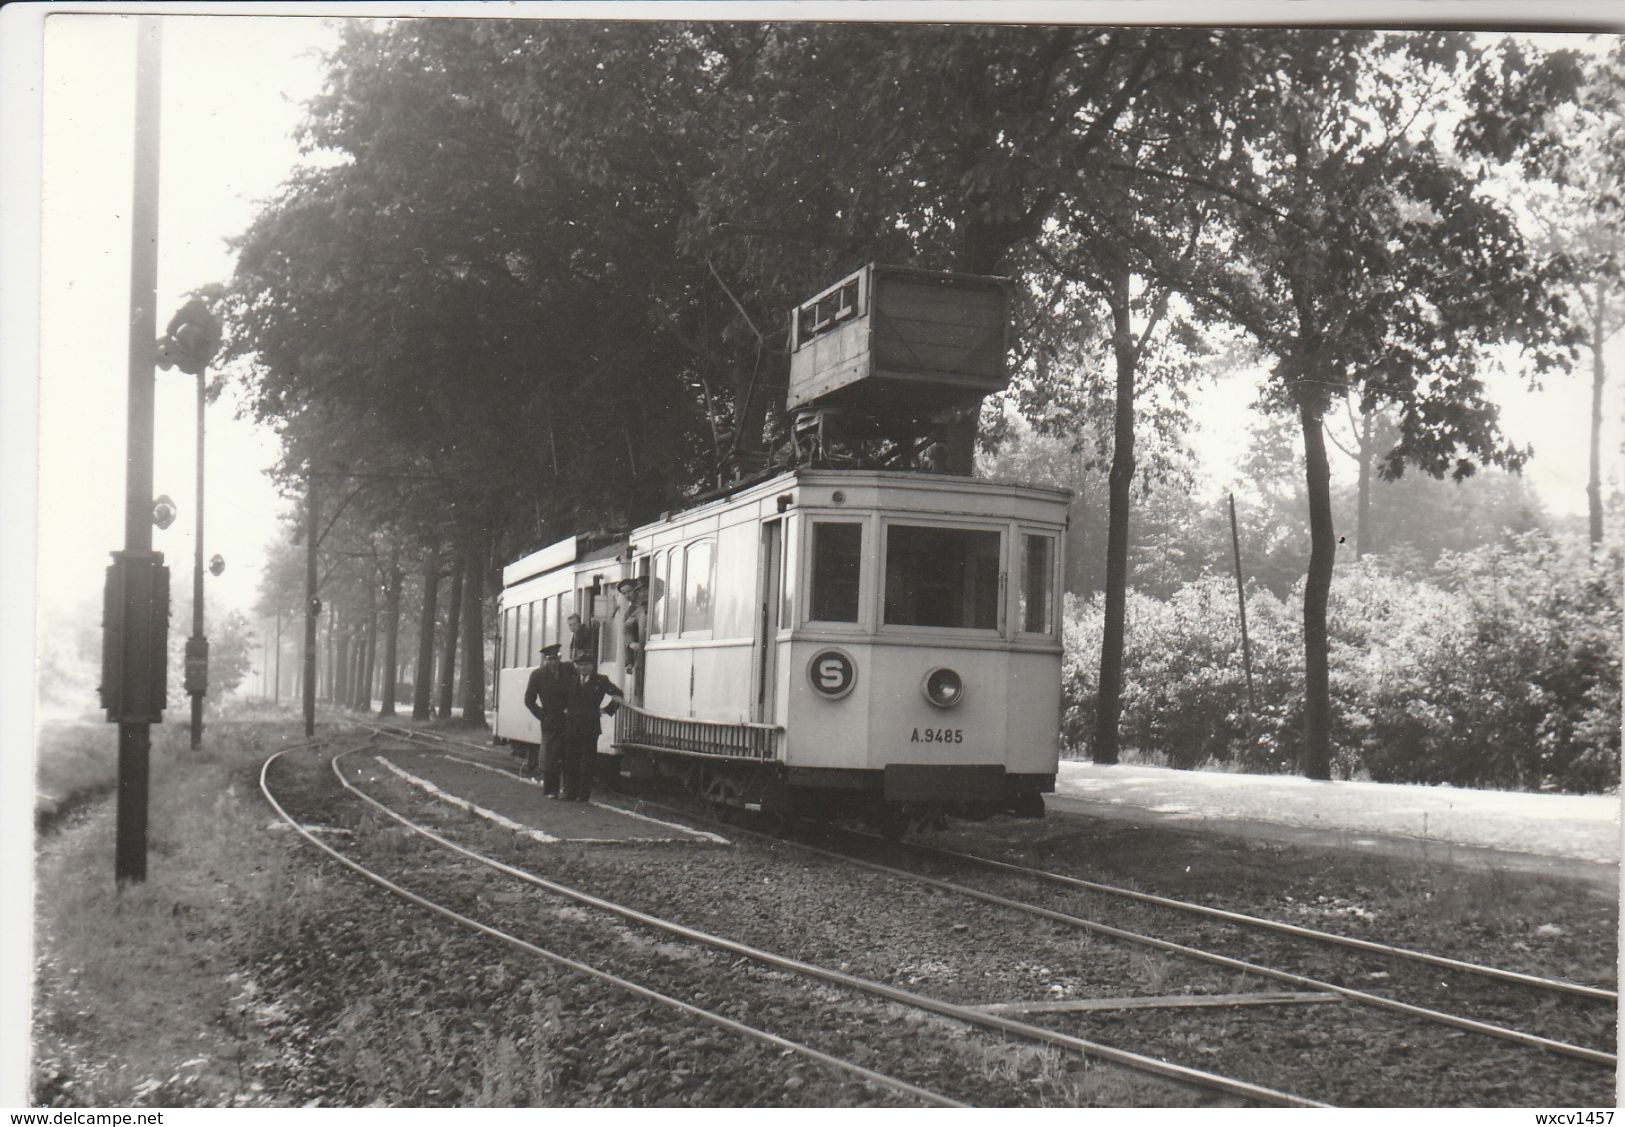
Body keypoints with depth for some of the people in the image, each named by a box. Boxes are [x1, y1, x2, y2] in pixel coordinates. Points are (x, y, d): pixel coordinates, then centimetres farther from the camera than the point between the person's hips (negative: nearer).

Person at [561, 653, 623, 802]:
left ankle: (584, 794, 3)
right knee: (570, 761, 5)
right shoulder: (572, 680, 13)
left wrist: (608, 710, 5)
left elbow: (618, 695, 8)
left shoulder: (601, 681, 1)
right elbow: (563, 696, 29)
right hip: (572, 727, 4)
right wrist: (565, 709, 16)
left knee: (587, 763, -1)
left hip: (590, 727, -4)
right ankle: (570, 793, 11)